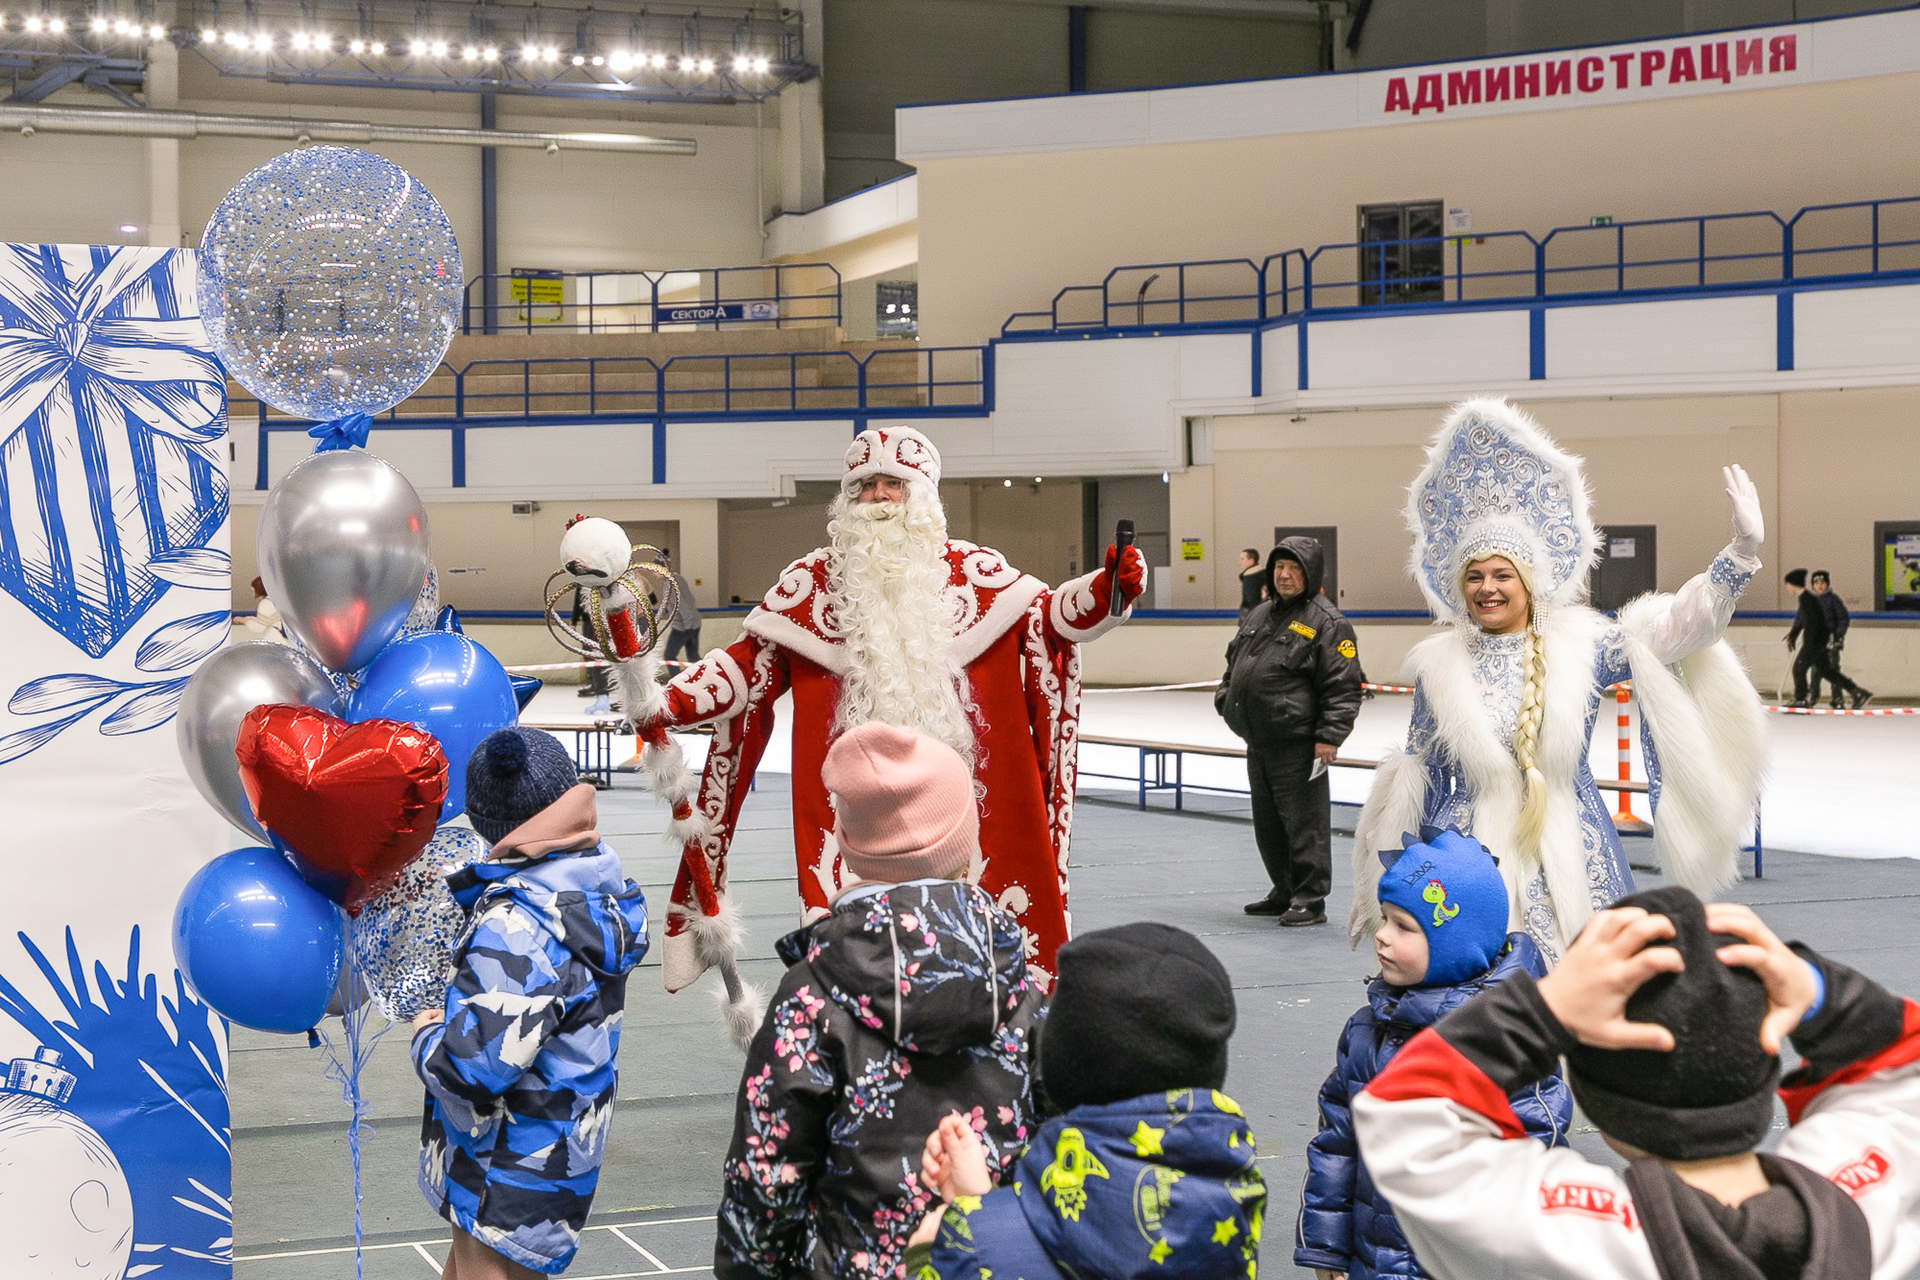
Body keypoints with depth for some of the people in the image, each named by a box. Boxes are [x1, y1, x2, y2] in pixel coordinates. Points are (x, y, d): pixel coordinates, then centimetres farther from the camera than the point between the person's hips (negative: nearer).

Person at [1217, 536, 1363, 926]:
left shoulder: (1327, 623, -8)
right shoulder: (1258, 616, 17)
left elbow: (1342, 687, -13)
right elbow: (1234, 663, 29)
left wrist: (1329, 737, -18)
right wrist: (1225, 698, 15)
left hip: (1298, 744, -8)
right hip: (1258, 742, 8)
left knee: (1304, 823, -5)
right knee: (1267, 822, 15)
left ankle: (1310, 901, 1)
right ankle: (1284, 893, 28)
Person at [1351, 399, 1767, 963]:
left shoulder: (1581, 645, 2)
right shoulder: (1438, 666, 5)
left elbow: (1673, 627, -9)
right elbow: (1410, 778, 10)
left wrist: (1742, 550, -21)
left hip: (1571, 866, 0)